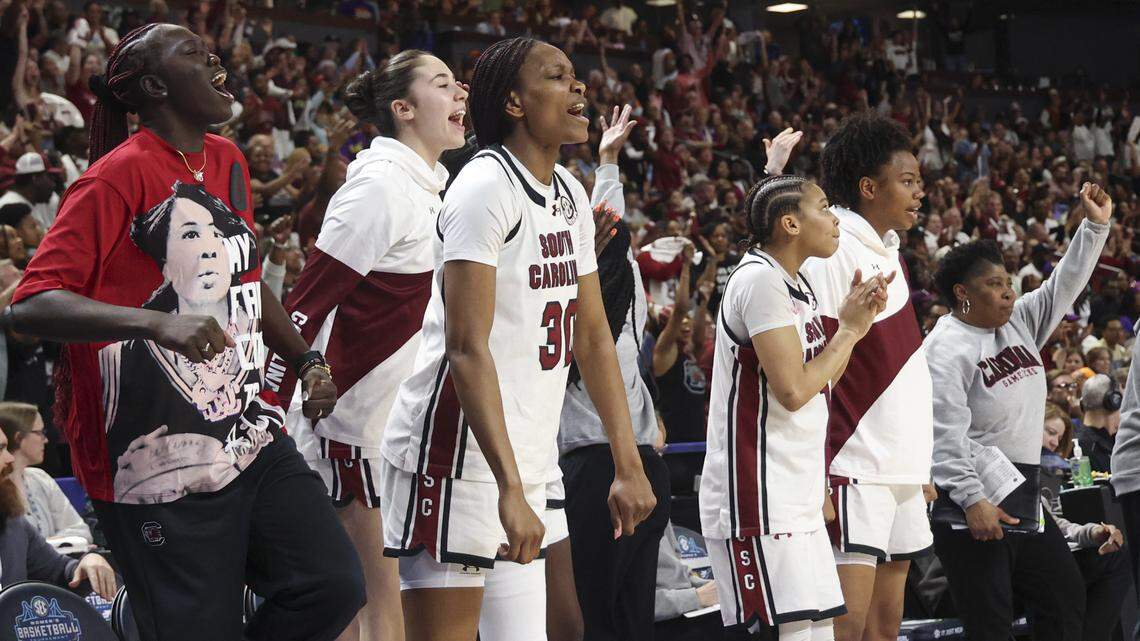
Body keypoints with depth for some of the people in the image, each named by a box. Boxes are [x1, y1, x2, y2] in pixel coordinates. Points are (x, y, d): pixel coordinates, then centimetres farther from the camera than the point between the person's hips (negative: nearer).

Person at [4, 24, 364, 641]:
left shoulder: (227, 162, 13)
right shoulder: (121, 177, -12)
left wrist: (307, 361, 21)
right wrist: (159, 322, -32)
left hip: (252, 442, 7)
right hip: (162, 468, -7)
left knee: (334, 586, -5)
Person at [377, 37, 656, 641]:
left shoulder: (570, 195, 13)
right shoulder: (485, 188, -14)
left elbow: (593, 336, 18)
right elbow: (467, 349, -21)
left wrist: (629, 466, 12)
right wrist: (509, 490, -28)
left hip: (527, 462, 9)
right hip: (457, 455, -9)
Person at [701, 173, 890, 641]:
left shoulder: (793, 285, 17)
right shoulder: (760, 279, -14)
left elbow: (817, 384, 21)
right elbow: (792, 390, -21)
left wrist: (857, 321, 9)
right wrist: (850, 330, -9)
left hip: (796, 504, 10)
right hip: (758, 503, -10)